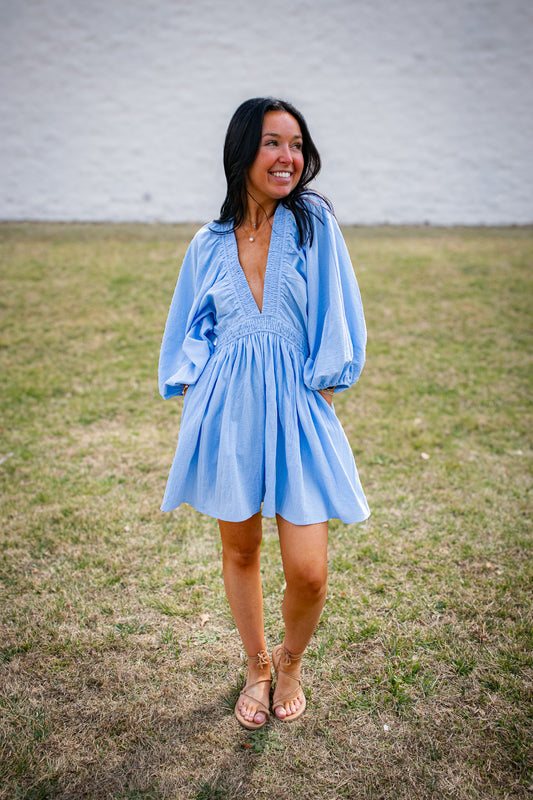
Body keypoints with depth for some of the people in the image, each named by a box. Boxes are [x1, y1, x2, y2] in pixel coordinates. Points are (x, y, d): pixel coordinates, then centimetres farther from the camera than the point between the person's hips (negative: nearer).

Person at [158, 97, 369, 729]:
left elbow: (334, 319, 0)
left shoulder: (314, 221, 0)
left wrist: (319, 395, -5)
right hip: (227, 411, 2)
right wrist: (195, 400, 2)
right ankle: (257, 665, 40)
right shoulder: (209, 244, 7)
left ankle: (290, 663, 30)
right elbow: (190, 333, 14)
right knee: (239, 551, 14)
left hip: (296, 410, -2)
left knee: (308, 571, -5)